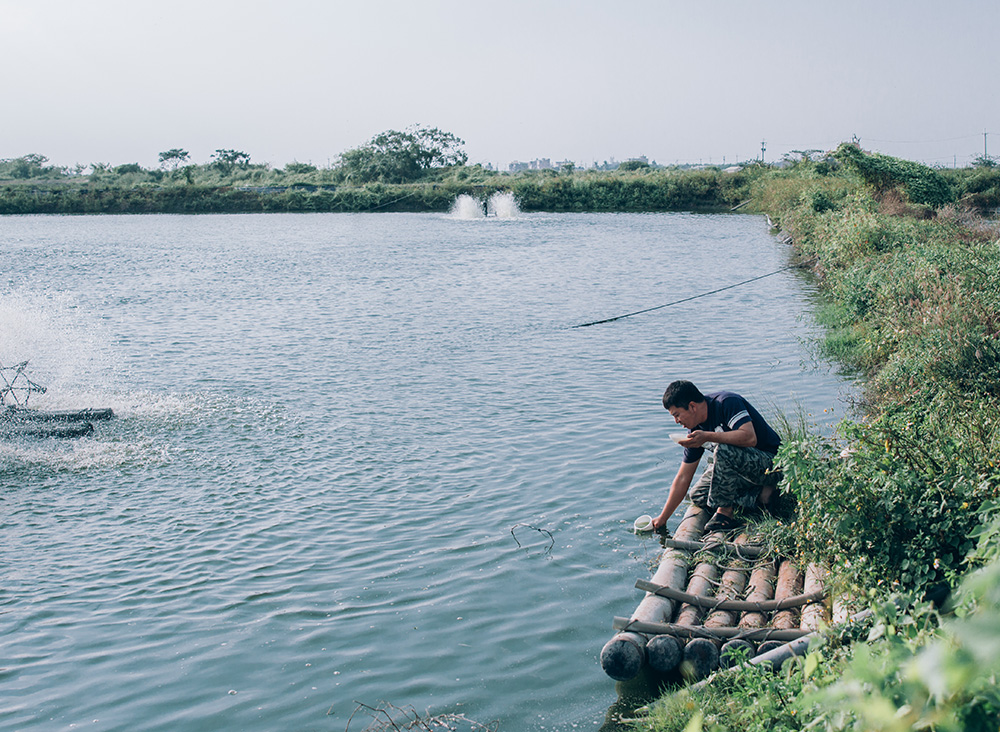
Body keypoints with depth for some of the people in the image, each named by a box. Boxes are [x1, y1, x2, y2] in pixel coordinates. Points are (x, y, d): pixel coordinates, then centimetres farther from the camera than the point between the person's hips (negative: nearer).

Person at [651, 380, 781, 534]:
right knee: (698, 496, 1)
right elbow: (683, 478, 4)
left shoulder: (727, 403, -22)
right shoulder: (696, 430, 0)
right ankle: (758, 496, 1)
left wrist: (708, 436, -36)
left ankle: (725, 514, -20)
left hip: (771, 461, -9)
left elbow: (750, 438, -37)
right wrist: (662, 518, 5)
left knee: (724, 449, -34)